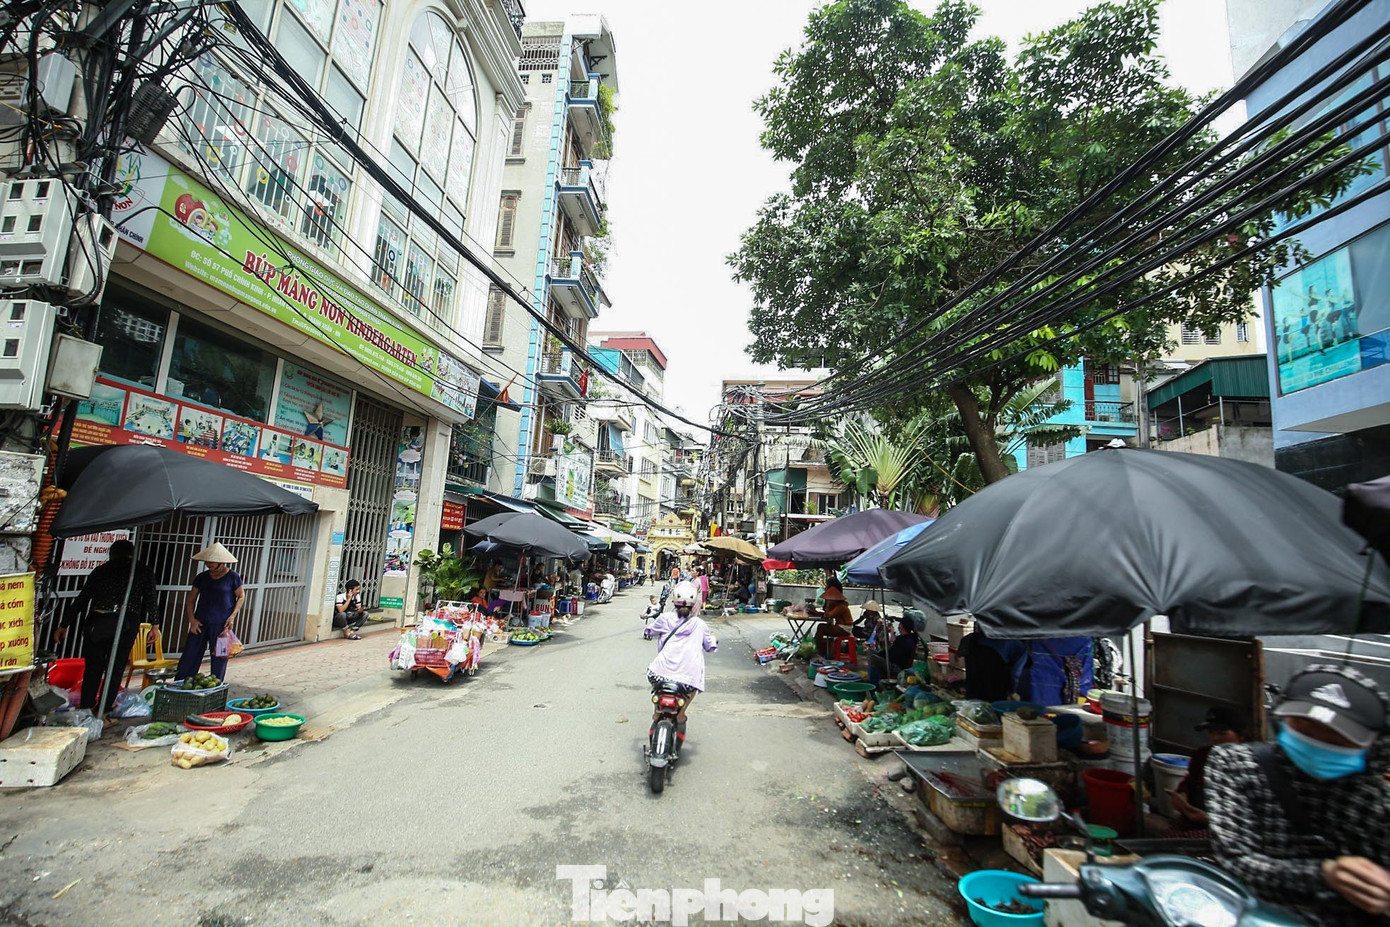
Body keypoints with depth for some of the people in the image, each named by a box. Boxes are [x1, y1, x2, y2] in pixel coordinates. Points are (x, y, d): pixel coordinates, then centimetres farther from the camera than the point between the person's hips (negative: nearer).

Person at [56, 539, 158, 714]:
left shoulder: (101, 570, 12)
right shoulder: (144, 572, 7)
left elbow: (81, 599, 11)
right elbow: (151, 601, 1)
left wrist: (64, 625, 18)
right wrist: (154, 625, 5)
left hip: (96, 622, 2)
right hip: (127, 624, -2)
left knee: (93, 668, 13)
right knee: (116, 668, 8)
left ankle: (85, 708, 16)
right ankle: (104, 710, 9)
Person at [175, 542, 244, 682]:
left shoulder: (233, 577, -4)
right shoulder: (202, 577, 6)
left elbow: (241, 596, 2)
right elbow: (191, 600, 12)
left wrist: (232, 616, -9)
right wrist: (192, 619, -2)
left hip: (221, 624, -4)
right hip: (200, 623, 4)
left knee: (219, 658, 4)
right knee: (189, 656, 3)